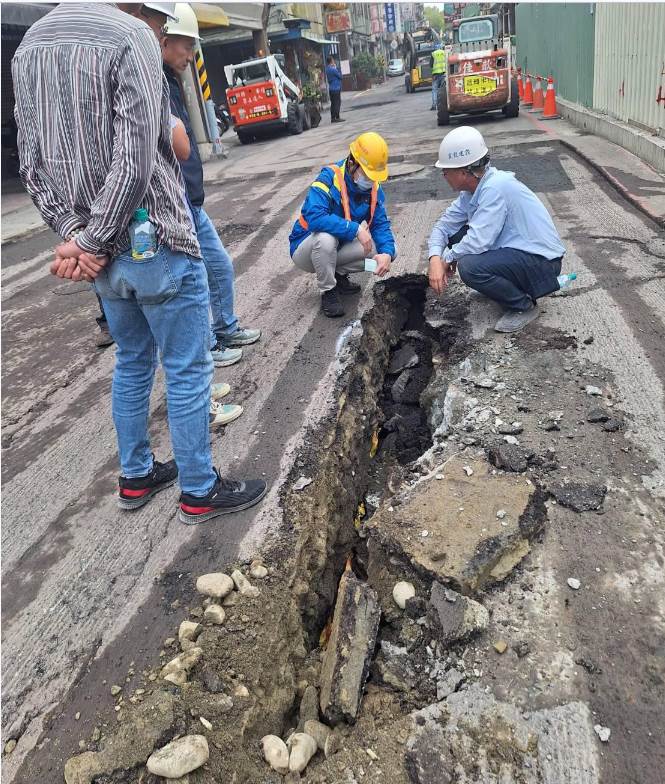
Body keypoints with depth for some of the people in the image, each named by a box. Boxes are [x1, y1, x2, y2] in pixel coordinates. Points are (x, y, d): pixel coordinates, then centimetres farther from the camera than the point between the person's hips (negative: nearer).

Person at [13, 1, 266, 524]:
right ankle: (199, 492, 19)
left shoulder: (30, 44, 11)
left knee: (132, 362, 21)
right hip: (157, 245, -7)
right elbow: (134, 163, -21)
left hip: (106, 254, 8)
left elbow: (33, 163, 6)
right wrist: (91, 242, -12)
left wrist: (73, 233, -2)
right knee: (187, 371, 5)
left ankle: (136, 478, 33)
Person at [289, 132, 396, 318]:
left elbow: (381, 224, -8)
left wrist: (387, 253, -28)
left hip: (338, 248, 5)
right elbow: (315, 218, -40)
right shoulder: (329, 178, -26)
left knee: (387, 250, -11)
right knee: (326, 237, -39)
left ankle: (338, 275, 8)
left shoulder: (374, 187, -7)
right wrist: (356, 229, -42)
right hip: (305, 249, -5)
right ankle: (328, 292, -14)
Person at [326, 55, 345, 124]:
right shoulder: (333, 69, -16)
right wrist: (337, 68, 0)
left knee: (333, 103, 11)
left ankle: (332, 118, 11)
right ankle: (337, 117, -7)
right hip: (336, 88, -9)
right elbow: (340, 76, -10)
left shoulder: (327, 68, 11)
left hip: (331, 88, 9)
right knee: (337, 103, -6)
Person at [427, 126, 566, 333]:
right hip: (515, 249, 9)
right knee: (456, 235, 4)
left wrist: (447, 259, -12)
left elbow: (478, 242, -30)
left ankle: (524, 306, -5)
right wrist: (435, 259, -14)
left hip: (542, 261, -9)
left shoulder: (495, 188, -25)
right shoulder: (472, 190, 2)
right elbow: (443, 225, 5)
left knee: (469, 266, -28)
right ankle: (510, 284, 14)